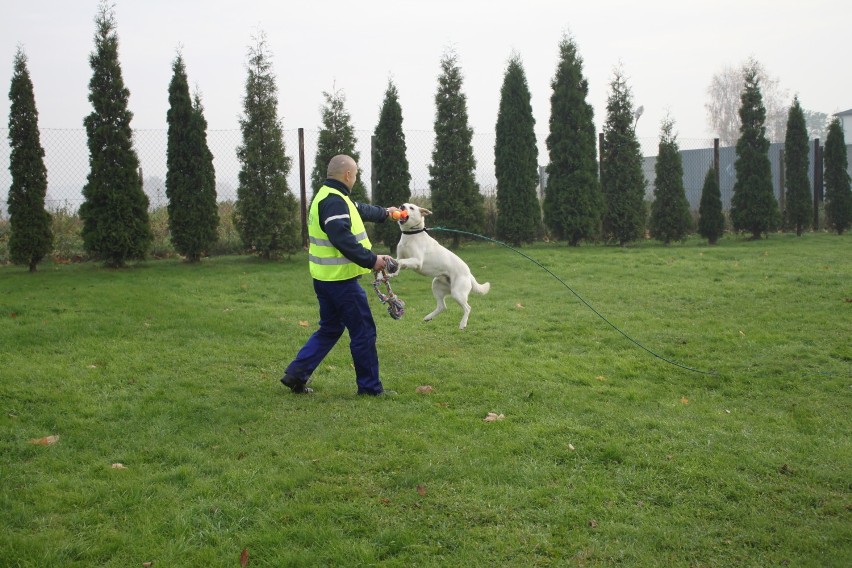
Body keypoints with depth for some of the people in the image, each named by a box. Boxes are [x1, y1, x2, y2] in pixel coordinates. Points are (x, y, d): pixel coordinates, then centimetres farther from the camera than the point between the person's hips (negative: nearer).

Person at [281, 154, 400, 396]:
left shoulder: (327, 196, 16)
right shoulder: (334, 201, -18)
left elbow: (359, 209, 34)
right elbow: (343, 239, -30)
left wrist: (384, 213, 48)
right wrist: (371, 260, -26)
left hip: (326, 277, 11)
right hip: (341, 279, -11)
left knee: (330, 329, 20)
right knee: (363, 331, 0)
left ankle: (297, 374, 17)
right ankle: (370, 386, 8)